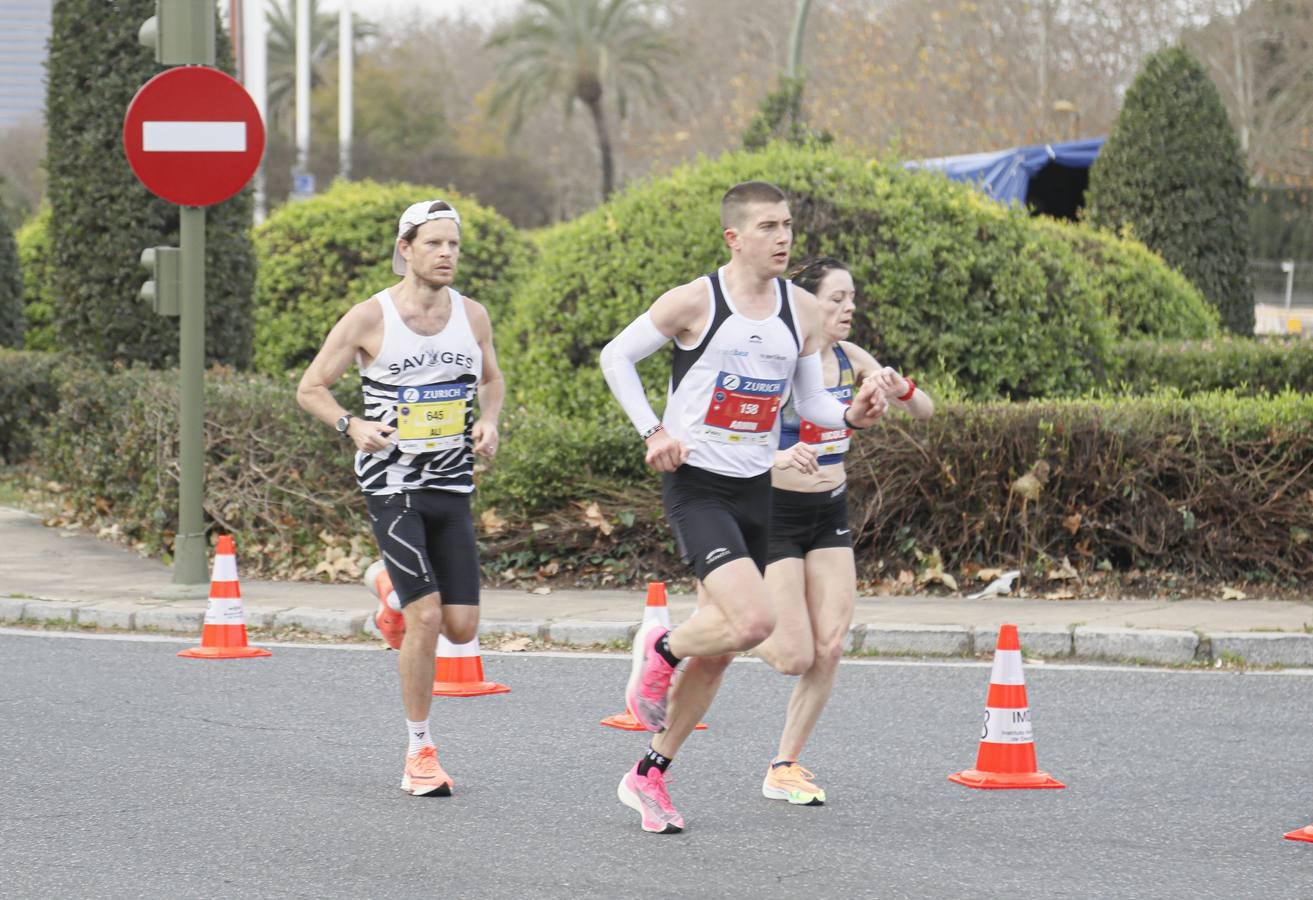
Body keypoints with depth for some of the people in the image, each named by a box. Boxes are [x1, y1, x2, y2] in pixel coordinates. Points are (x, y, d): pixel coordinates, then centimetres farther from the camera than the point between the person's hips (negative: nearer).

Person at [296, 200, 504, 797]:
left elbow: (491, 379, 23)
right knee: (426, 617, -16)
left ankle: (397, 594, 35)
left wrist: (488, 423, 1)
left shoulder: (472, 316, 5)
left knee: (461, 628, -1)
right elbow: (311, 388, -1)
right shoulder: (370, 318, -7)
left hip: (452, 487, 4)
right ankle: (420, 752, -4)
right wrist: (351, 426, -19)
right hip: (391, 485, -4)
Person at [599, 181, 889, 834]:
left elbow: (810, 400, 14)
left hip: (756, 491, 6)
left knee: (717, 650, 10)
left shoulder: (802, 312, 5)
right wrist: (652, 431, -11)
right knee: (754, 620, -24)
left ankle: (650, 775, 24)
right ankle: (661, 650, 7)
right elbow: (616, 356, 0)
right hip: (696, 486, -6)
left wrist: (852, 416, -8)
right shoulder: (694, 302, -10)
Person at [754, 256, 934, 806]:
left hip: (830, 514, 6)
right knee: (795, 657, -10)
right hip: (776, 512, -6)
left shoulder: (850, 360, 2)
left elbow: (924, 411, 7)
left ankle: (784, 767, 9)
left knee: (829, 649, -3)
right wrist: (779, 458, -44)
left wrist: (899, 389, -16)